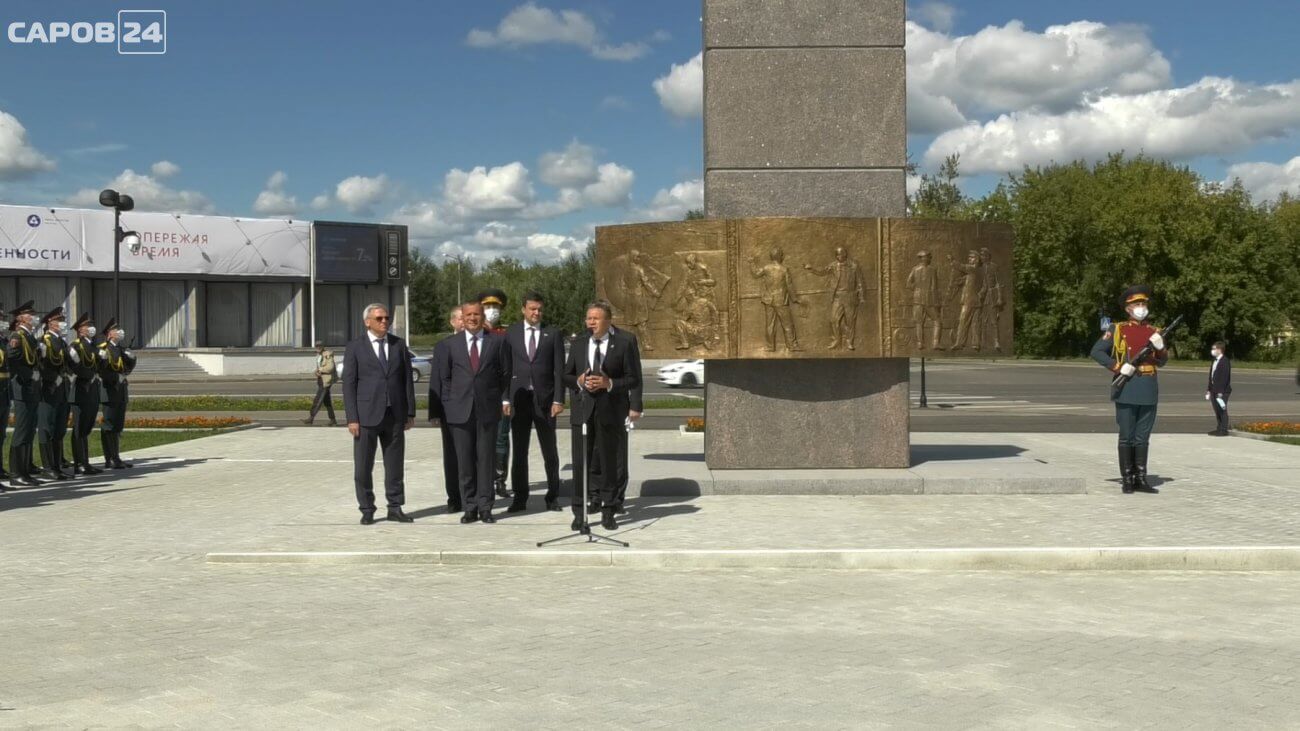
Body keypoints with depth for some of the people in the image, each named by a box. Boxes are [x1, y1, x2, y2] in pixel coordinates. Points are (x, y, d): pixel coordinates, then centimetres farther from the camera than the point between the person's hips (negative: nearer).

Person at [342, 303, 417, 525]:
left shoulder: (399, 345, 9)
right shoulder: (354, 348, 0)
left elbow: (407, 380, 9)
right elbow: (349, 384, -2)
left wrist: (410, 413, 4)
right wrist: (352, 418, -9)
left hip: (395, 415, 3)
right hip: (367, 415, -2)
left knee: (395, 465, 6)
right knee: (363, 467, 1)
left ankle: (395, 508, 15)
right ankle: (367, 510, 11)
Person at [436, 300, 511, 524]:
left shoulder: (497, 342, 6)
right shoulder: (451, 344, 8)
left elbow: (505, 374, 9)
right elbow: (444, 377, 10)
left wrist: (505, 400, 1)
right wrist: (448, 404, 3)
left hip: (488, 409, -1)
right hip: (460, 411, 1)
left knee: (486, 459, 1)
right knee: (464, 461, 2)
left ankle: (485, 507, 6)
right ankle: (469, 507, 9)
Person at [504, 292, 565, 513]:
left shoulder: (553, 334, 3)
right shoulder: (511, 333, 6)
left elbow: (559, 370, 0)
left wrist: (558, 400, -8)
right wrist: (504, 398, -3)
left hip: (544, 399, -1)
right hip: (519, 399, 1)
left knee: (550, 451, 6)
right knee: (519, 451, 4)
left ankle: (553, 496, 17)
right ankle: (520, 498, 11)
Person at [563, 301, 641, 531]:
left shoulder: (624, 344, -1)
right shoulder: (579, 343, 10)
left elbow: (634, 379, -2)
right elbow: (567, 376, 13)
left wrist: (609, 383, -16)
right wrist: (578, 381, -8)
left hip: (610, 411, -2)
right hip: (582, 410, 2)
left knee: (608, 462, 6)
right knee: (580, 462, 0)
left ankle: (607, 512, 17)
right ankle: (579, 513, 7)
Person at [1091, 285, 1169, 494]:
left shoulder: (1154, 332, 13)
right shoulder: (1118, 330, 2)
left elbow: (1162, 363, 15)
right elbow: (1096, 352, -2)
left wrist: (1160, 347, -6)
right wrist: (1118, 367, -12)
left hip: (1149, 390, 4)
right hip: (1126, 388, -4)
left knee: (1143, 437, 7)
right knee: (1126, 436, 0)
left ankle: (1141, 479, 13)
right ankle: (1127, 480, 5)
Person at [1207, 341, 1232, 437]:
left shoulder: (1225, 362, -13)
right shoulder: (1215, 361, 15)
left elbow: (1225, 377, -18)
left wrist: (1221, 392, -21)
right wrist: (1209, 390, 15)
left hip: (1222, 391, -9)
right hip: (1214, 391, 9)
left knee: (1222, 411, -3)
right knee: (1217, 411, 12)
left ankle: (1223, 430, 1)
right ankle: (1219, 429, 18)